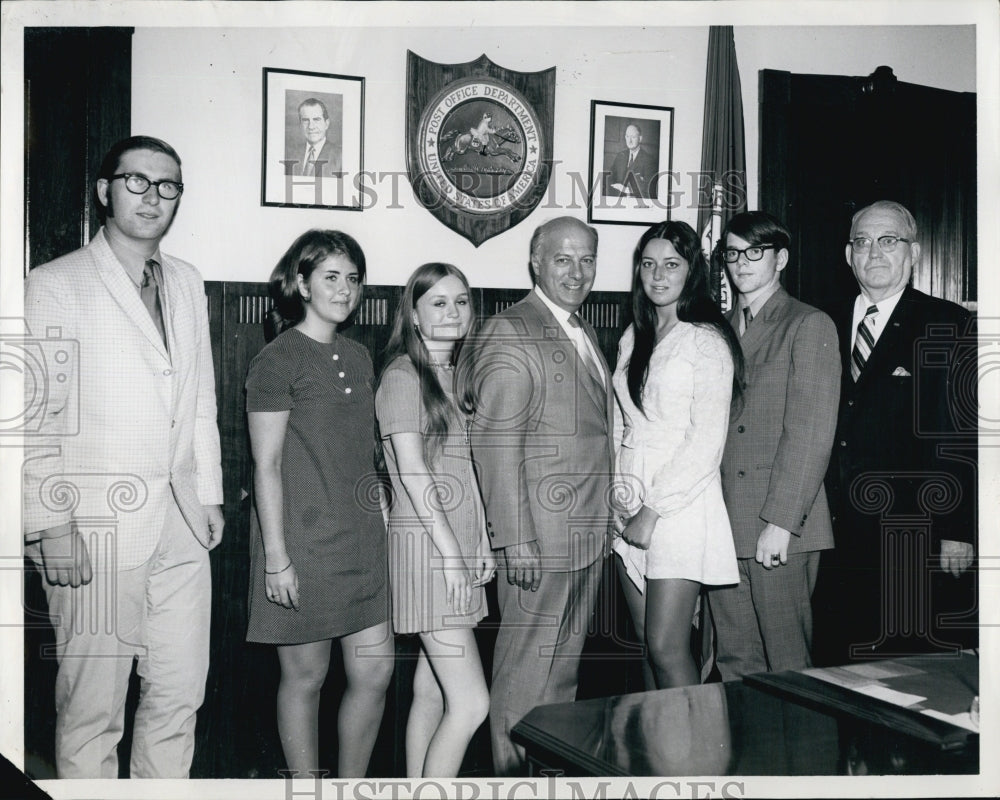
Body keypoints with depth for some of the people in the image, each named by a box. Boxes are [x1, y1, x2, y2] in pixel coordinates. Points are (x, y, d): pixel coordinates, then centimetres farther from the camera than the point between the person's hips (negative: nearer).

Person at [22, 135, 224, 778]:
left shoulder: (188, 284, 15)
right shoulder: (54, 285, -3)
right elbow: (35, 417, -7)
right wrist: (51, 525, -12)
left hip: (182, 527, 5)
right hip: (96, 529, -5)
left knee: (180, 698, 11)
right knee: (92, 709, 3)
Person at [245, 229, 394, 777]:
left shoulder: (357, 357, 13)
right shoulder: (278, 359, -8)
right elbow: (266, 466, -11)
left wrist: (383, 523, 15)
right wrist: (276, 556, -14)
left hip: (362, 539, 7)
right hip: (304, 541, -6)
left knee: (376, 669, 6)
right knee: (305, 675, 5)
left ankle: (352, 786, 24)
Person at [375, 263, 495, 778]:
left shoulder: (459, 376, 17)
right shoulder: (403, 376, -7)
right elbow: (412, 470, -13)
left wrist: (483, 543, 8)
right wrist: (450, 553, -14)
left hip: (461, 547, 8)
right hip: (425, 547, -8)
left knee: (432, 693, 11)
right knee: (471, 701, -10)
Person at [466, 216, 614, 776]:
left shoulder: (584, 332, 16)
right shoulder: (510, 334, -12)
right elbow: (496, 444, -17)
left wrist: (605, 517, 13)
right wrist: (515, 540, -21)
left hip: (589, 532, 9)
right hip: (541, 536, -9)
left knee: (566, 665, 18)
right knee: (528, 668, 1)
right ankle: (515, 772, 17)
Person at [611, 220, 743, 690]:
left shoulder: (706, 340, -7)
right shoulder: (633, 337, 14)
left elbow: (706, 441, -12)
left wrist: (652, 510, -13)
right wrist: (621, 492, 2)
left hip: (680, 501, -6)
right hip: (631, 504, 6)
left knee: (667, 647, -7)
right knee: (645, 642, 11)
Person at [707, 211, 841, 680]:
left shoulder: (810, 326, -2)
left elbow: (810, 432, -10)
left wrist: (780, 521, -16)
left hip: (780, 531, -5)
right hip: (722, 526, 6)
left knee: (785, 665, 1)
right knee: (733, 664, 10)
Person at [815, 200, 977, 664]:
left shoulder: (949, 327, -1)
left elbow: (964, 435, -6)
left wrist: (957, 531, -12)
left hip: (916, 542, -4)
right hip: (839, 538, 4)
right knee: (837, 671, 9)